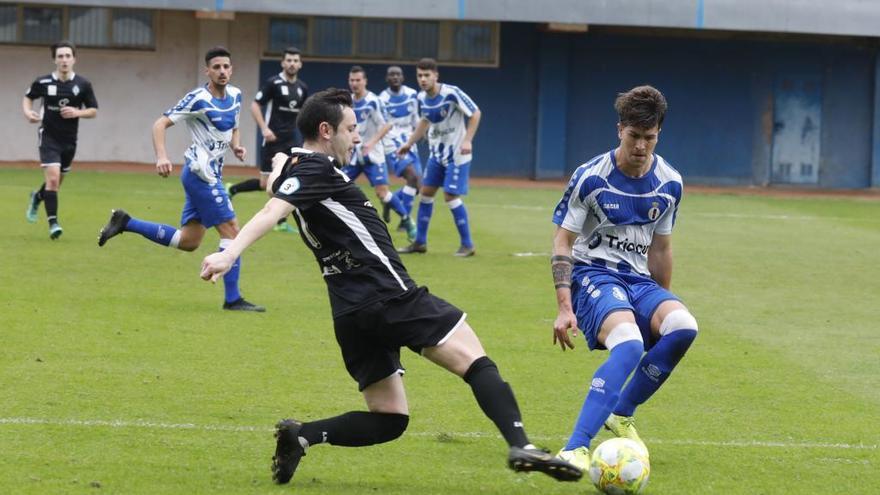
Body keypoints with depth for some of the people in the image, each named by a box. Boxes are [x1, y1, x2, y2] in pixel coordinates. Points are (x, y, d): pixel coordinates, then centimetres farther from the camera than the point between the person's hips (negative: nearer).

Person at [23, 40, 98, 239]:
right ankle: (53, 223, -13)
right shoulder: (43, 82, -8)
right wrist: (28, 112, -9)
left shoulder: (83, 84, -5)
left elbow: (93, 110, 3)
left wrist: (77, 112, -16)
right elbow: (28, 97, 11)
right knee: (52, 178, -19)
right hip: (49, 137, -3)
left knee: (56, 183, 17)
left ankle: (37, 197, 49)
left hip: (69, 140, 3)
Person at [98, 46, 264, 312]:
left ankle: (124, 222, 22)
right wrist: (161, 156, -30)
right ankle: (232, 299, -5)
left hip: (211, 174, 9)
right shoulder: (198, 99, -14)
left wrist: (237, 146, 1)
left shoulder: (235, 96, 8)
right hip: (200, 172, -9)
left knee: (188, 241, 13)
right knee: (232, 230, -10)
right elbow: (160, 124, -14)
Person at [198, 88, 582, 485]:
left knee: (388, 420, 12)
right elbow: (271, 212, -21)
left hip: (352, 313, 10)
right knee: (474, 358, -11)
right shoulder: (315, 169, -6)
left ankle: (302, 435, -5)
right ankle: (520, 445, -28)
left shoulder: (296, 166, 21)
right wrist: (229, 255, -32)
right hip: (388, 295, -10)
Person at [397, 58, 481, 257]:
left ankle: (467, 244, 1)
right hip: (436, 152, 7)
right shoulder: (422, 98, 0)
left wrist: (467, 140, -24)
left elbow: (475, 113, -16)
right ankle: (420, 242, 20)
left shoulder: (451, 93, -22)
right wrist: (409, 143, 18)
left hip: (456, 154, -7)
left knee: (451, 196, -10)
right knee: (426, 192, 9)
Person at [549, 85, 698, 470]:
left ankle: (620, 414, -4)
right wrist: (564, 308, -15)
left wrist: (661, 306, 22)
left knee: (683, 327, -26)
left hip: (638, 279, 5)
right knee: (629, 345, -34)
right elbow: (562, 242, -5)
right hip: (592, 273, -5)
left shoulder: (669, 184, 5)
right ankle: (575, 449, -39)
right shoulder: (590, 178, -9)